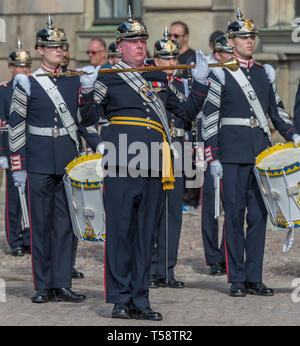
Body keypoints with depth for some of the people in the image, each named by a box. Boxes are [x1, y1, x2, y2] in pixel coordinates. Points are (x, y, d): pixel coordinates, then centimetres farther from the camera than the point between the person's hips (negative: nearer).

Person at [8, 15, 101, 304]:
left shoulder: (74, 81, 10)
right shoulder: (27, 83, 0)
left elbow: (86, 120, 6)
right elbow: (15, 126, 0)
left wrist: (88, 90, -9)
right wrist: (17, 166, -4)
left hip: (69, 162, 3)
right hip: (39, 164, -3)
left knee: (66, 224, 3)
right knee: (41, 224, 0)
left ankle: (62, 285, 7)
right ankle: (43, 286, 6)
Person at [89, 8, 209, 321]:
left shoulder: (158, 80, 20)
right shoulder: (108, 78, 5)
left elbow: (186, 112, 24)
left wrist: (200, 81, 14)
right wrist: (89, 91, -17)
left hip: (153, 166, 5)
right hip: (121, 165, -5)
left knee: (145, 233, 6)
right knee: (119, 230, -4)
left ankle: (139, 300, 11)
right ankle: (120, 299, 2)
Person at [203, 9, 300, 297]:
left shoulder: (264, 73, 15)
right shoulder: (220, 74, 0)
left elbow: (276, 110, 20)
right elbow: (210, 118, -2)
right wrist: (213, 159, -8)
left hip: (261, 153, 4)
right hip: (233, 154, -4)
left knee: (259, 214, 4)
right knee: (234, 216, -2)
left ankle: (254, 278, 9)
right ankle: (236, 280, 4)